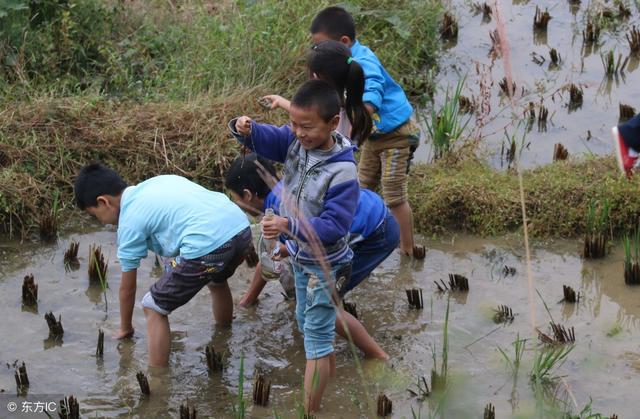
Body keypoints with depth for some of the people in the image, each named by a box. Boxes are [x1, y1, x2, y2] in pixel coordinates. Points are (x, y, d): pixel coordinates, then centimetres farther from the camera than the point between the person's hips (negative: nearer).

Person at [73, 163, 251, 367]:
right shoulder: (157, 182, 25)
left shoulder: (130, 222, 7)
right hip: (242, 228, 8)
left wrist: (125, 328, 31)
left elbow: (127, 287, 16)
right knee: (217, 280, 41)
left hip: (207, 247, -8)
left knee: (153, 308, 10)